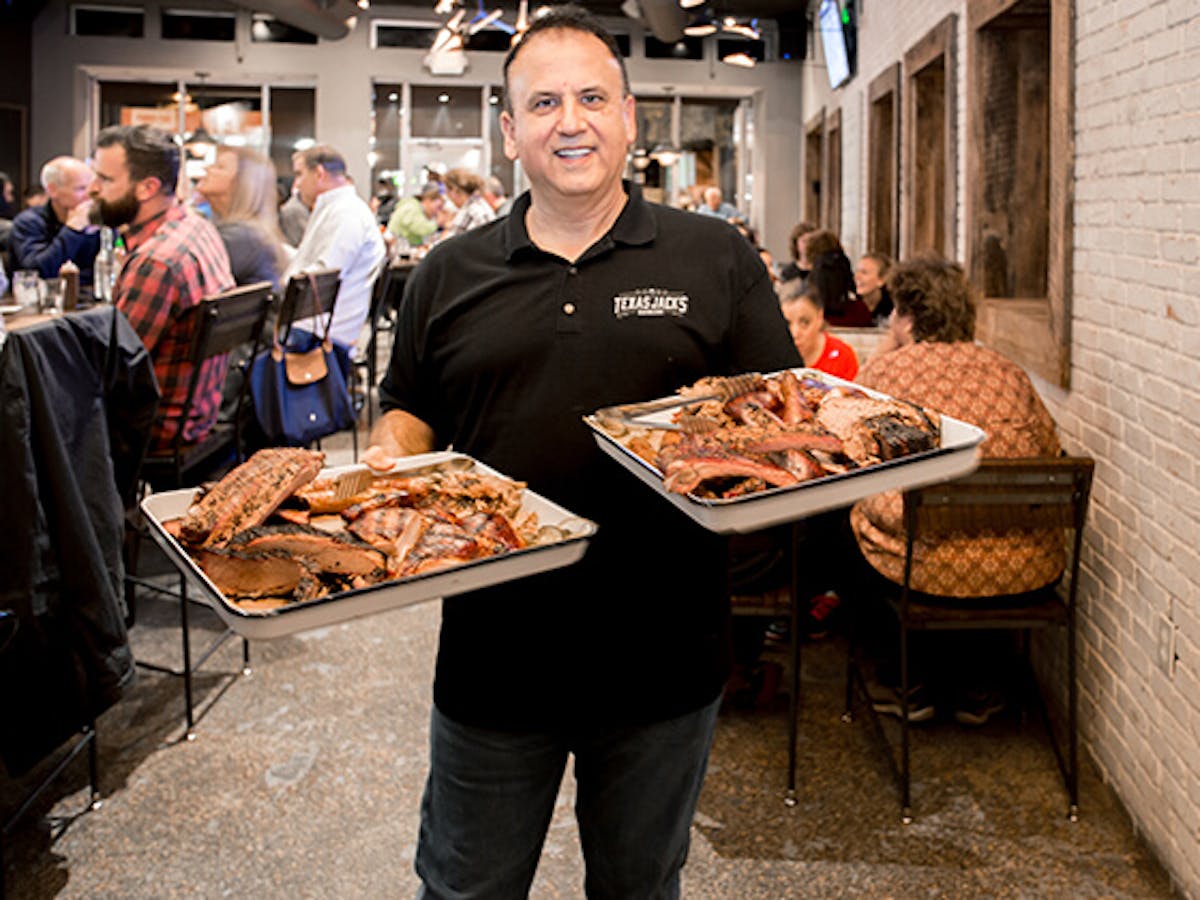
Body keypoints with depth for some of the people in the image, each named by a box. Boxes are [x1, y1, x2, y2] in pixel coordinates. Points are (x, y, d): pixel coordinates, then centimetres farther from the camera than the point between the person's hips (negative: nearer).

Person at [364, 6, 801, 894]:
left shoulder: (716, 259, 0)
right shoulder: (449, 275, 5)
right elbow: (409, 411, 13)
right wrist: (387, 460, -7)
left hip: (663, 656, -1)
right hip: (492, 654, 1)